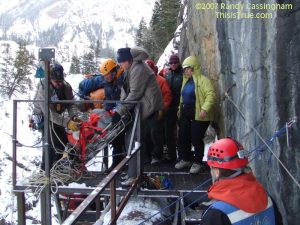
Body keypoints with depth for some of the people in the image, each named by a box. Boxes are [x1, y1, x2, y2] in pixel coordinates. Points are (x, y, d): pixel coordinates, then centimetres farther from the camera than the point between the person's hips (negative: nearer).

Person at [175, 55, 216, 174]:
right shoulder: (186, 80, 16)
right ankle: (186, 159, 28)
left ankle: (198, 163, 11)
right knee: (182, 137, 12)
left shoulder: (203, 80, -12)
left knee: (196, 139, -4)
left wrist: (205, 109, -32)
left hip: (198, 115, -9)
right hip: (186, 113, 9)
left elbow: (211, 95, -23)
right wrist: (180, 108, 24)